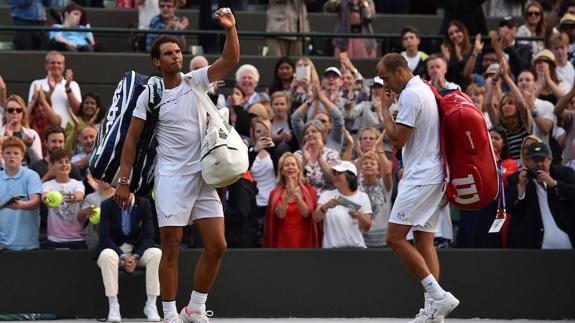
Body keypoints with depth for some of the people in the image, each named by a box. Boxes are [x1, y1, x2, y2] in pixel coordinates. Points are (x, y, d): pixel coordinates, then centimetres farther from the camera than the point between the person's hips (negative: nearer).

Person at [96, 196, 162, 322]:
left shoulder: (143, 204, -4)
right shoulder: (107, 205, -7)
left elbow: (148, 237, -5)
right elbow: (105, 237, -10)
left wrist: (135, 256, -20)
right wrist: (123, 257, -22)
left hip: (137, 251, 2)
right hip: (114, 249, -2)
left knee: (156, 254, -29)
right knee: (107, 256, -37)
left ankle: (151, 305, -23)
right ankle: (113, 306, -31)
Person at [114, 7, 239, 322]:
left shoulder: (196, 81, 6)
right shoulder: (149, 95, -2)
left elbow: (230, 60, -5)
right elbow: (132, 138, 1)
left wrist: (231, 30, -22)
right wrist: (123, 181, -3)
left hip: (203, 177, 4)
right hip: (171, 179, -3)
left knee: (217, 246, -1)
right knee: (171, 249, -4)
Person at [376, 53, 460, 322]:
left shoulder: (410, 95, -14)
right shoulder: (425, 90, 18)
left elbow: (397, 138, -15)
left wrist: (385, 109, -5)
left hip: (420, 178, -10)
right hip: (433, 176, 10)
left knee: (395, 238, -12)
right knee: (424, 241, 7)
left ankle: (438, 296, -17)